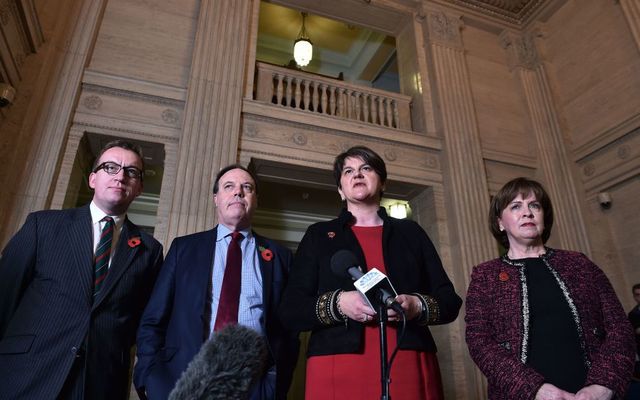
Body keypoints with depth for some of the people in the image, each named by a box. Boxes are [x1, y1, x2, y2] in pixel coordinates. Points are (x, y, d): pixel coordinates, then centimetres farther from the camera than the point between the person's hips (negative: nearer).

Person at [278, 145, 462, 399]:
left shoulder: (411, 232, 13)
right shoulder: (318, 235, 9)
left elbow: (450, 301, 9)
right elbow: (291, 310, 3)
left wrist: (417, 306, -11)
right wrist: (337, 304, -14)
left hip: (410, 368, 2)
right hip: (338, 371, -1)